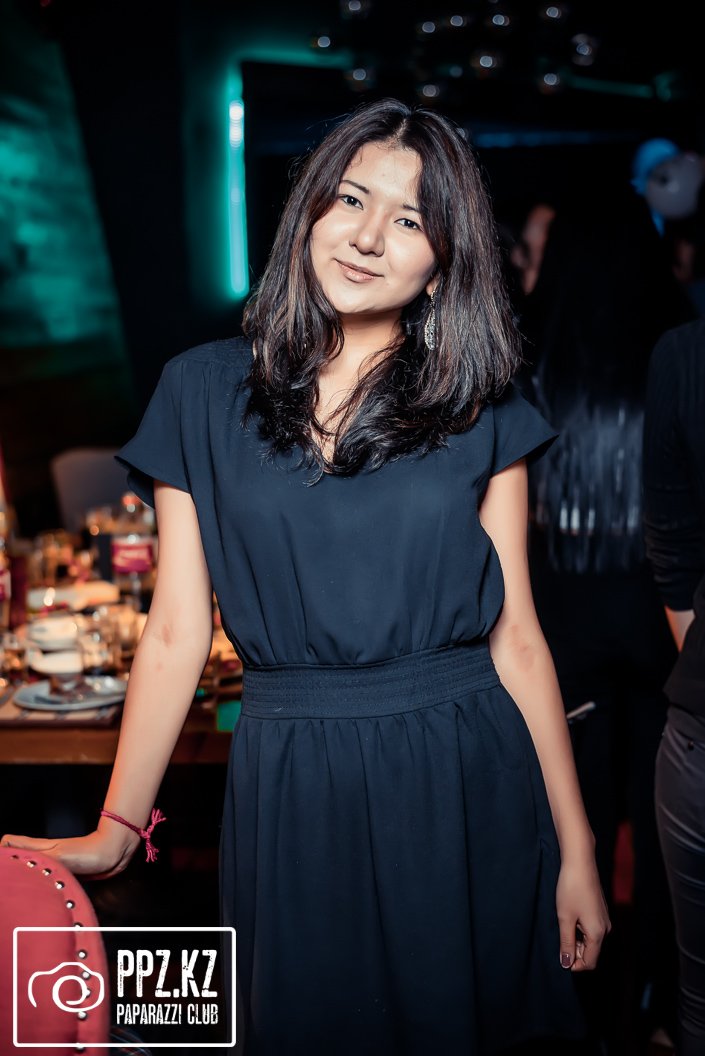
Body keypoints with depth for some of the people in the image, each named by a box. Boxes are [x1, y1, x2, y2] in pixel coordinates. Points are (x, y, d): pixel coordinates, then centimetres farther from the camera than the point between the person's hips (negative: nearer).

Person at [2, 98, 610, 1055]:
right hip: (292, 792, 0)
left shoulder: (481, 411, 1)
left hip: (468, 786, 1)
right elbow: (176, 632, 1)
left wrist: (576, 847, 0)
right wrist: (114, 833, 2)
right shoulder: (204, 393, 0)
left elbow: (515, 635, 1)